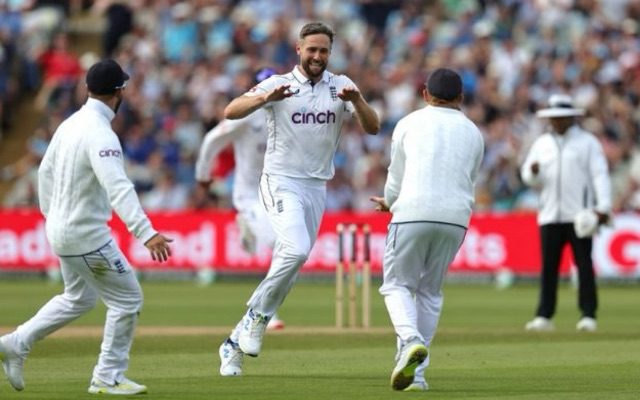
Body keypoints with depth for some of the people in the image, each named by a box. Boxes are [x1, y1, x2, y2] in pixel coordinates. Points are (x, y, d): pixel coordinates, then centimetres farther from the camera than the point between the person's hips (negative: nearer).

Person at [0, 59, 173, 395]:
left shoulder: (70, 125, 5)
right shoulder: (100, 134, -23)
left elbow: (45, 172, 17)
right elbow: (118, 187, -35)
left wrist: (51, 215, 29)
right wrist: (146, 233, -43)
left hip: (60, 230, 9)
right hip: (87, 235, -9)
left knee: (79, 298, 26)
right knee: (127, 298, 3)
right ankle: (108, 377, 8)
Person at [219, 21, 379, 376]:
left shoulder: (340, 86, 4)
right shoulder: (278, 84, -5)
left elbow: (372, 127, -5)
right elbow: (231, 112, -16)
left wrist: (355, 99, -24)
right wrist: (266, 98, -34)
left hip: (316, 188, 4)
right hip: (281, 183, -4)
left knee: (285, 271, 5)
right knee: (298, 249, -28)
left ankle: (235, 343, 14)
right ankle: (260, 314, -8)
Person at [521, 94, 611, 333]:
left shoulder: (587, 142, 5)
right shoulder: (541, 144, 17)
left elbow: (600, 175, -2)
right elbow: (529, 179, 16)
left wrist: (603, 206, -13)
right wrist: (533, 172, -9)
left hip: (579, 215, -4)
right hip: (550, 215, 4)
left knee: (584, 264, -5)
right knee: (548, 266, 1)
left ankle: (588, 315, -3)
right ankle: (544, 316, 3)